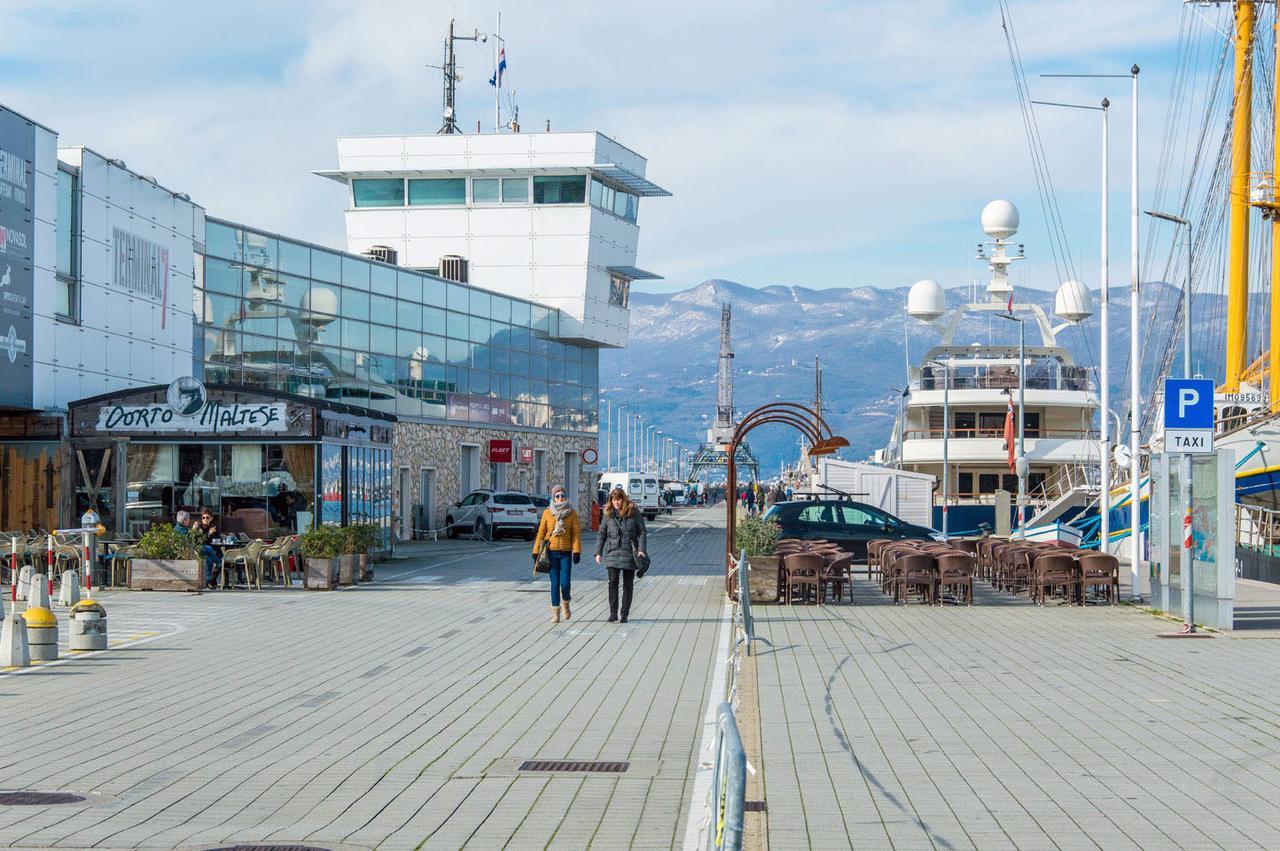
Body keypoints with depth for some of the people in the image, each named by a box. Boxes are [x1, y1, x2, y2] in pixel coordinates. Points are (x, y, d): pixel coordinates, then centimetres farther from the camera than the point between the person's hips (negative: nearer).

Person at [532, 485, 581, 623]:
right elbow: (541, 533, 7)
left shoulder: (572, 513, 3)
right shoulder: (547, 513, 4)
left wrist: (577, 551, -11)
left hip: (566, 553, -1)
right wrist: (536, 552, 4)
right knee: (554, 583, 0)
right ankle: (555, 613, 8)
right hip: (551, 553, 1)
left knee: (565, 583, -7)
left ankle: (565, 603, 23)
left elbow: (576, 533, -1)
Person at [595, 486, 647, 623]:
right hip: (612, 554, 1)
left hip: (629, 553, -1)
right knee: (613, 582, -8)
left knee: (627, 585, 4)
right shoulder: (608, 514, 6)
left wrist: (641, 549, -10)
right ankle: (613, 613, -2)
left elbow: (641, 532, 0)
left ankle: (625, 614, 11)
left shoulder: (633, 512, -1)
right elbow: (601, 535, 12)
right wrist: (598, 552, 6)